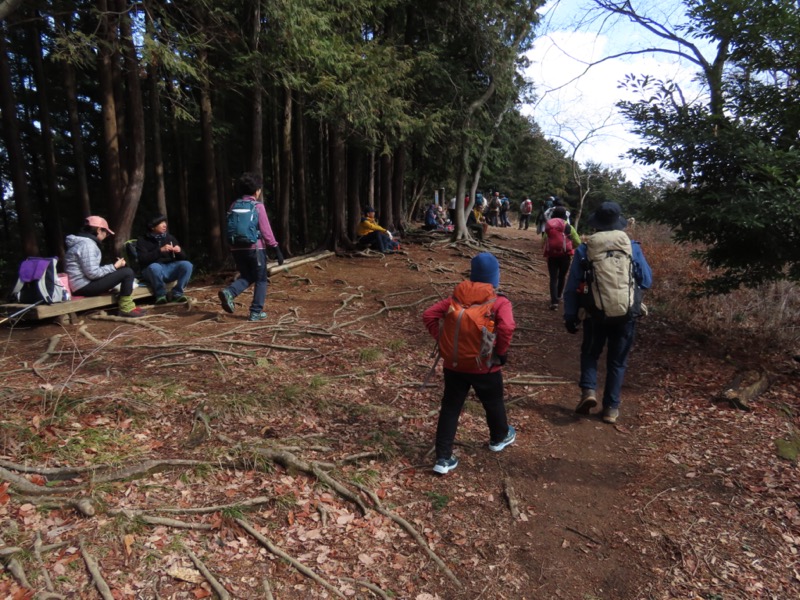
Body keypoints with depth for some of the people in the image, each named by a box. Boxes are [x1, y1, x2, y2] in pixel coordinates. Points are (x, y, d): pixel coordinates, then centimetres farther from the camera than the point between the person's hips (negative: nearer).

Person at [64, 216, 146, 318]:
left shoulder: (82, 241, 15)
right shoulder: (87, 244, -17)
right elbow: (93, 273, -22)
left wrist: (113, 266, 10)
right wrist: (114, 266, -12)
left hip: (84, 284, 11)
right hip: (84, 286, -11)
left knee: (123, 270, 20)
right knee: (128, 272, -13)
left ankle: (125, 306, 16)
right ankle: (126, 309, -4)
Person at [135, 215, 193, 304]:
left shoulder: (170, 237, 10)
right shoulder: (142, 241, -1)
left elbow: (183, 257, 9)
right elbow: (143, 259, -17)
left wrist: (179, 252, -15)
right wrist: (160, 250, -27)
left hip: (169, 268, 4)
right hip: (153, 270, -3)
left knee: (187, 265, -23)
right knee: (154, 266, -39)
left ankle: (176, 293, -15)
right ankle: (161, 295, -18)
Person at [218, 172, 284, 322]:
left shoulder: (234, 206, 8)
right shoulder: (258, 206, -8)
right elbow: (266, 230, -11)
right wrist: (276, 249, -8)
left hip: (237, 248, 5)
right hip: (255, 248, -5)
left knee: (247, 277, 21)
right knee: (261, 280, 9)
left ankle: (228, 292, -6)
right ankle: (256, 312, 6)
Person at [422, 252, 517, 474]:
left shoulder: (457, 297, 0)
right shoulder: (499, 302, -12)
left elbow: (429, 316, -4)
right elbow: (507, 327, -29)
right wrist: (501, 352, -13)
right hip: (485, 366, -2)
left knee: (450, 408, 10)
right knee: (493, 403, 24)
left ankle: (443, 458, 10)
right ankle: (499, 438, 48)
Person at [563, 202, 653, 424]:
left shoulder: (584, 250, -7)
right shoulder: (633, 248, -6)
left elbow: (572, 287, -5)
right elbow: (647, 282, 0)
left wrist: (570, 316, 4)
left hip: (596, 315, -1)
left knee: (590, 354, 21)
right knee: (617, 361, 14)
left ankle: (588, 390, 2)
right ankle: (611, 408, 18)